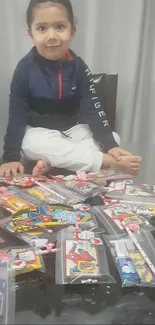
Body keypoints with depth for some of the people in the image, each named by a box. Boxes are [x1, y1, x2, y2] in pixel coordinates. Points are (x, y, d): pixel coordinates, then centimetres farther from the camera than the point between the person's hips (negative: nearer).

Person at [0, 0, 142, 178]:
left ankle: (53, 161, -26)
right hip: (38, 132, -3)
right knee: (35, 145, -37)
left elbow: (92, 108, -8)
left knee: (115, 139, -15)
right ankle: (112, 162, -30)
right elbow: (16, 115, -12)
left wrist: (110, 145, -20)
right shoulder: (25, 68, -16)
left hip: (74, 128, 3)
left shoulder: (78, 66, -9)